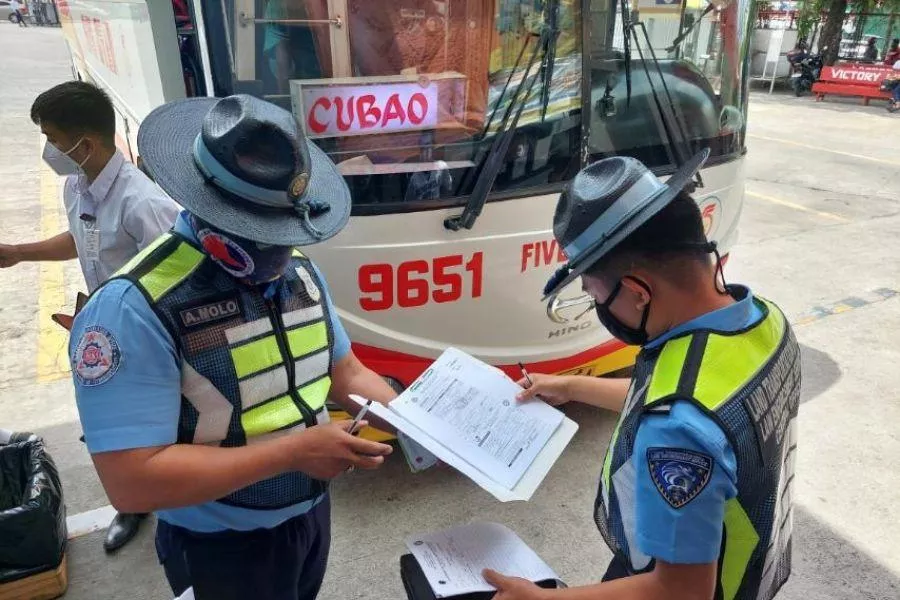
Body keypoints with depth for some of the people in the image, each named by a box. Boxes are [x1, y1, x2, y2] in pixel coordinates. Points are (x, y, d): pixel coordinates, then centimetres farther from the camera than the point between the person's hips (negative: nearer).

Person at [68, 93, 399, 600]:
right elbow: (133, 481, -29)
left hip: (312, 515, 6)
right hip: (224, 552, -5)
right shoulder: (135, 309, -27)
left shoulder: (300, 271, -4)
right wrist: (293, 451, -30)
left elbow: (346, 373, 4)